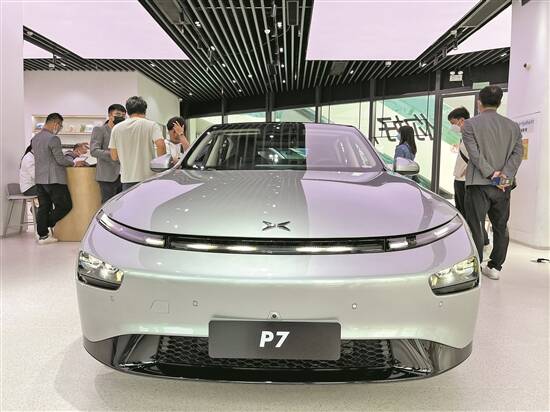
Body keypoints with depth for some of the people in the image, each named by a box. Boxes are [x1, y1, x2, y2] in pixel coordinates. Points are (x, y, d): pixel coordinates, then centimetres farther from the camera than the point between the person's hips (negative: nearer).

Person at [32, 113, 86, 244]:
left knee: (43, 207, 11)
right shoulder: (53, 138, -15)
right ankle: (46, 226, 5)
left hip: (39, 179, 9)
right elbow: (60, 160, -16)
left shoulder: (35, 138, 14)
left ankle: (43, 235, 13)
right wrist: (74, 163, 0)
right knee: (65, 205, 3)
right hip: (53, 179, -9)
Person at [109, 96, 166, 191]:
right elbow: (161, 145, -17)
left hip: (127, 179, 3)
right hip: (148, 177, -2)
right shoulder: (151, 125, -3)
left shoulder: (116, 128, 7)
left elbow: (114, 157, 8)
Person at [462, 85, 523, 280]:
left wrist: (491, 174, -12)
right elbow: (518, 153, -2)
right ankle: (495, 267, 21)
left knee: (475, 227, 1)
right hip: (504, 186, 4)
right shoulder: (513, 126, 10)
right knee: (501, 227, 14)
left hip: (479, 184, -4)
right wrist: (504, 175, -10)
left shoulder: (470, 124, -3)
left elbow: (474, 154, -13)